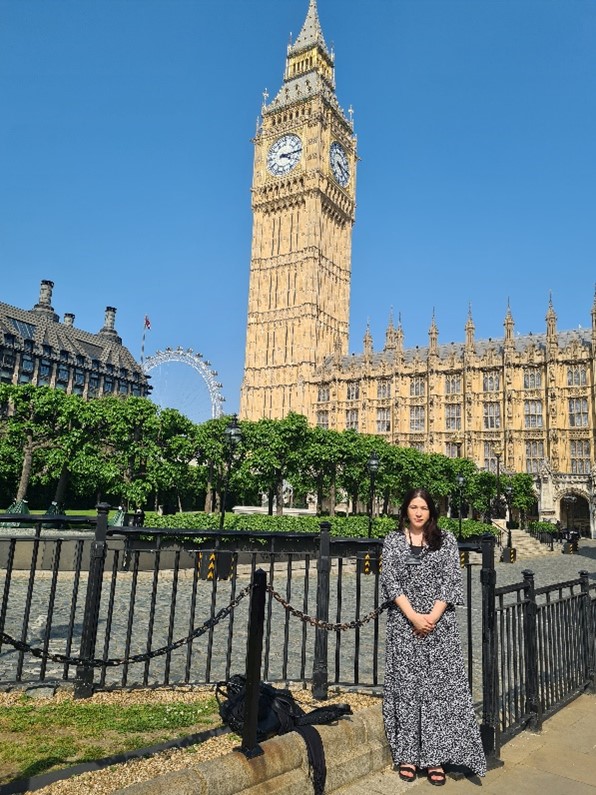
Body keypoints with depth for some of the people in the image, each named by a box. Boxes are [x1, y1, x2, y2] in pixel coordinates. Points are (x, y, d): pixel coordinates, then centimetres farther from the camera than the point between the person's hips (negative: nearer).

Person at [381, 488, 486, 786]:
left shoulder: (445, 540, 3)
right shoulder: (393, 540, 3)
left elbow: (451, 581, -2)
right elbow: (390, 582, -3)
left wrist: (432, 617, -11)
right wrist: (413, 616, -13)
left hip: (440, 624, 0)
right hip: (404, 624, 0)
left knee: (440, 687, 1)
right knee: (405, 686, 5)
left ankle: (434, 757, 13)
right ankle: (407, 755, 17)